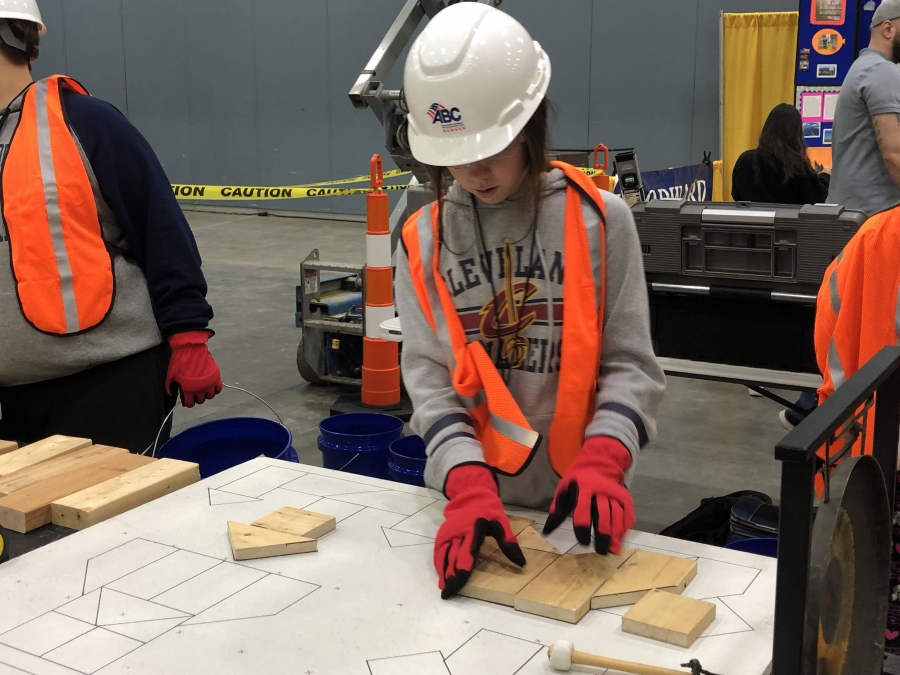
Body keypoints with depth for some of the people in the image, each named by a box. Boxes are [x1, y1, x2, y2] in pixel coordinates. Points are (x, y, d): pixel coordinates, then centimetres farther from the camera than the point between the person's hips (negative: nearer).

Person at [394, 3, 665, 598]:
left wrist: (601, 463, -23)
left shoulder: (600, 219, -7)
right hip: (465, 496, 1)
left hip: (571, 496, -1)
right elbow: (429, 378, -7)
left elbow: (629, 363, -7)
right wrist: (469, 485, -22)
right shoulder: (423, 239, -2)